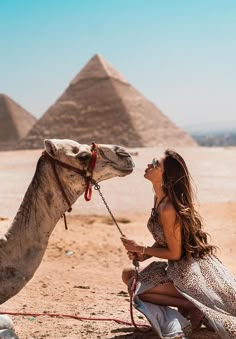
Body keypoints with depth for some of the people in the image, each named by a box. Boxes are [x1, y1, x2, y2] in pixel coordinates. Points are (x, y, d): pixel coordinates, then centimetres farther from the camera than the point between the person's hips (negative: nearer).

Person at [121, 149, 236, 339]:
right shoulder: (159, 198, 3)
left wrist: (141, 249, -11)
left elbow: (174, 253, -20)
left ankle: (189, 306, -5)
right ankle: (188, 303, 6)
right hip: (179, 267, 9)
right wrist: (143, 255, -4)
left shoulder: (168, 209, -26)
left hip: (192, 270, -9)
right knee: (129, 275, 12)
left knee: (138, 289, -13)